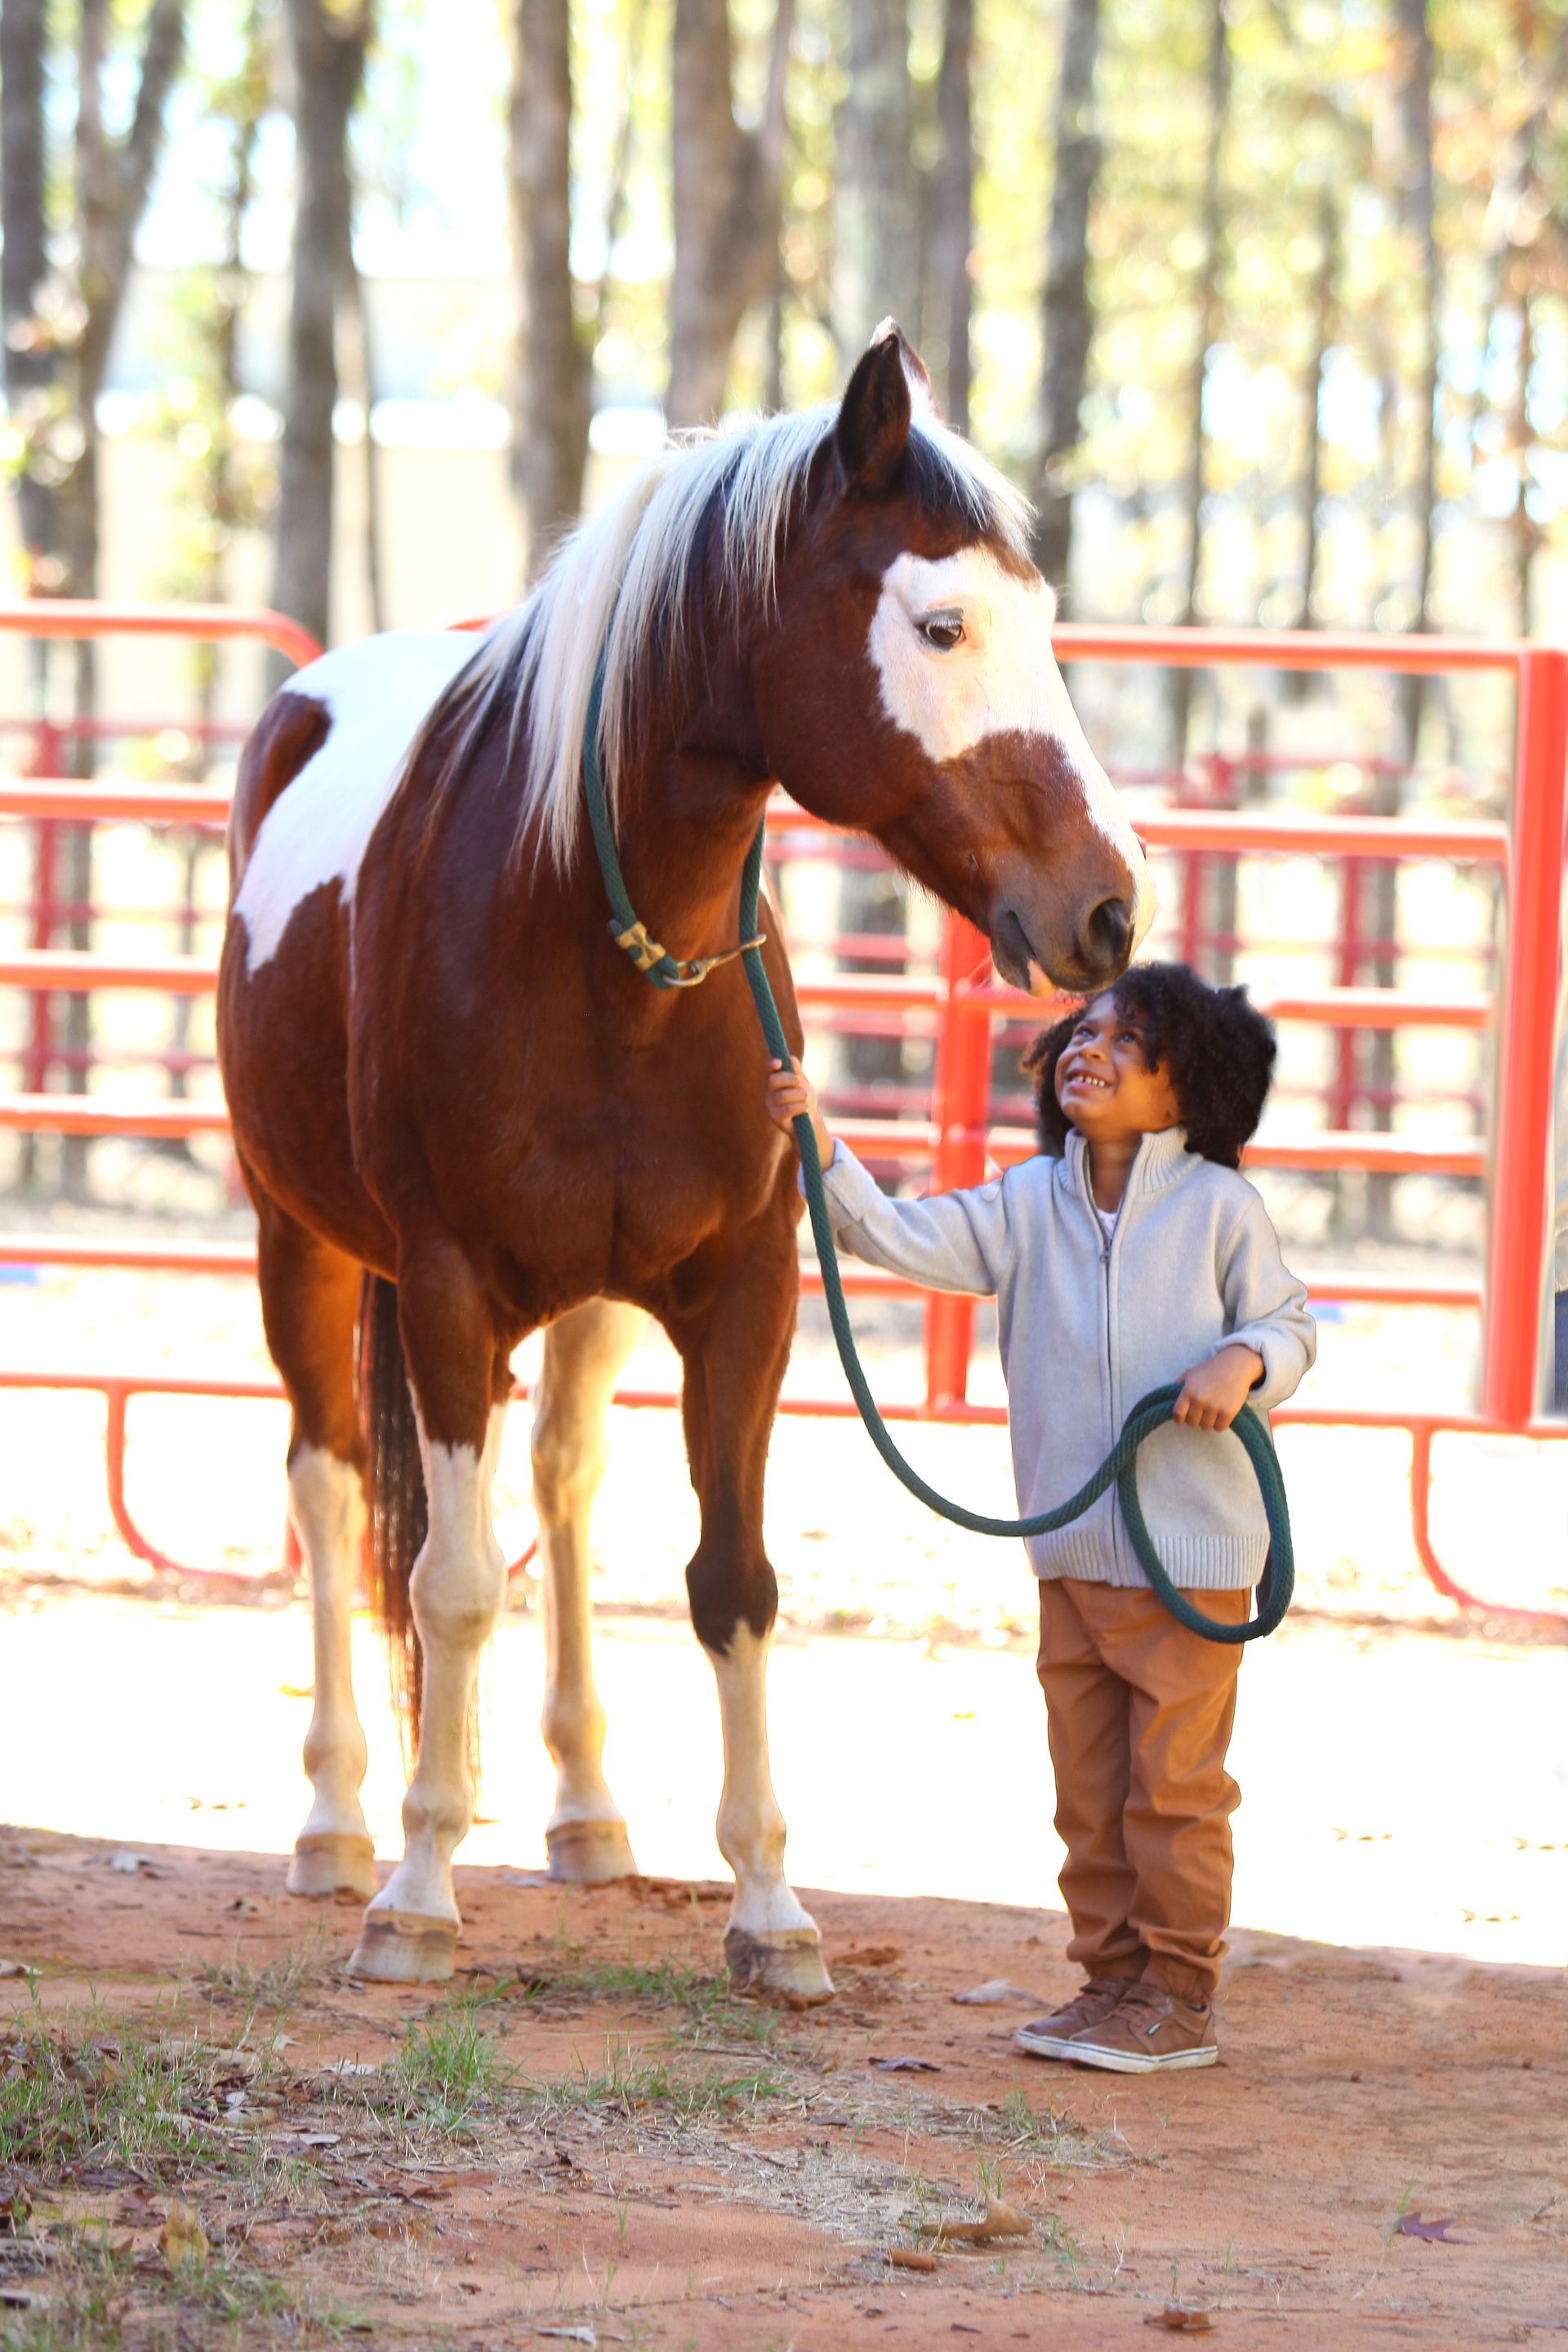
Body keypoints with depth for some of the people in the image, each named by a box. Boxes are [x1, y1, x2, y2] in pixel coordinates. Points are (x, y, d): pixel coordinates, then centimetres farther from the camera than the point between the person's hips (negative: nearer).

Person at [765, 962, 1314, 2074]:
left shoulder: (1220, 1208, -6)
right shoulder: (1031, 1204, 4)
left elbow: (1291, 1324, 1)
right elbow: (903, 1238, -5)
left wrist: (1244, 1363, -20)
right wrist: (818, 1142, -16)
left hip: (1193, 1552, -5)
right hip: (1072, 1552, 5)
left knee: (1174, 1781, -1)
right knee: (1088, 1785, 10)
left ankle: (1181, 1995, 8)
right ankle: (1112, 1977, 21)